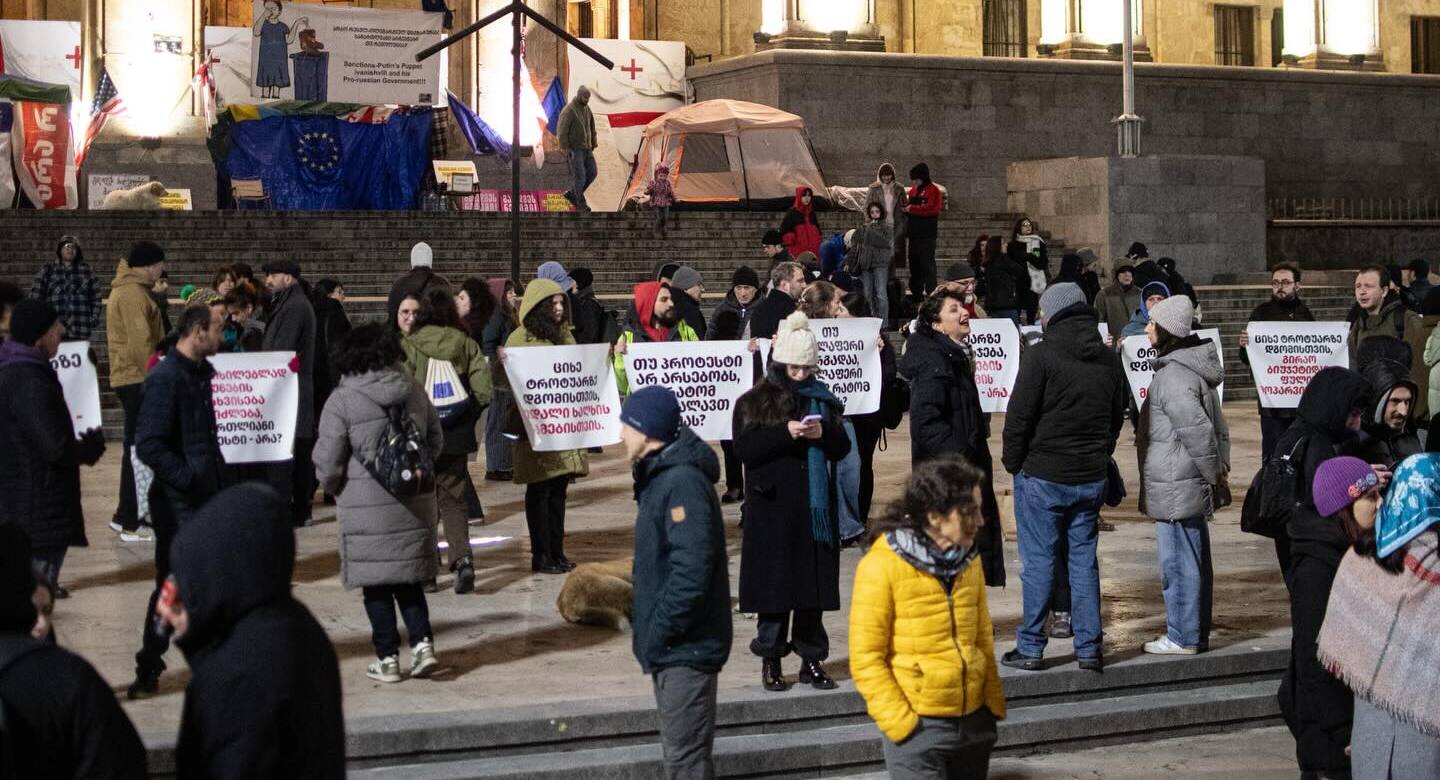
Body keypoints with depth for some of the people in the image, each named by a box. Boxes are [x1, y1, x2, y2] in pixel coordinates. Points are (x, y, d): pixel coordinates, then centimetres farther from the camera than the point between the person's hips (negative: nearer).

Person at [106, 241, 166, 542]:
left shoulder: (126, 289, 18)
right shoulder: (133, 293, -15)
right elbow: (140, 343, -22)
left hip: (130, 378, 10)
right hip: (138, 378, -10)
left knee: (136, 447, 16)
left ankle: (126, 515, 22)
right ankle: (130, 523, -4)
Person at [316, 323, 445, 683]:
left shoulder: (342, 400, -10)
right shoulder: (413, 390, 4)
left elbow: (327, 461, -9)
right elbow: (436, 440, 12)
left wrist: (333, 487, 10)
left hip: (367, 506, -4)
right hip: (415, 502, 4)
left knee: (376, 584, 5)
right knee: (409, 578, 16)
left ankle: (387, 658, 8)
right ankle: (422, 642, 4)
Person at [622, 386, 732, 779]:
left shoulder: (683, 483, -21)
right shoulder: (660, 475, 11)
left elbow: (692, 573, -28)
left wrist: (657, 635, -20)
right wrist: (652, 635, 14)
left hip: (685, 647, -10)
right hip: (672, 646, 10)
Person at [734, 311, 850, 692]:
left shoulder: (822, 399, 12)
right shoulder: (754, 401, 1)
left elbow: (842, 448, 9)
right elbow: (744, 448, -10)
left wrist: (824, 433, -12)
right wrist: (784, 433, -21)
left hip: (815, 506, 3)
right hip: (772, 507, -3)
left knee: (814, 582, 4)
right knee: (774, 582, 0)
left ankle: (812, 658, 12)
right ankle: (771, 658, 10)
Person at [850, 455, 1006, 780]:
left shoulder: (968, 562, 7)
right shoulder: (882, 566, -13)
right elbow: (865, 659, -13)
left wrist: (994, 702, 10)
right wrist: (900, 722, -15)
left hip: (974, 722, 6)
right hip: (919, 727, -6)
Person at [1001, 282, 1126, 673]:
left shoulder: (1041, 355, -13)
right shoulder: (1110, 359, 7)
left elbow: (1019, 415, -13)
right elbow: (1118, 415, 13)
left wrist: (1012, 460, 1)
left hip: (1043, 476, -5)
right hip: (1091, 478, 5)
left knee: (1038, 561, 1)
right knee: (1084, 559, 11)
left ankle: (1030, 648, 5)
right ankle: (1089, 648, 12)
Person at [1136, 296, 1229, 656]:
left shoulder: (1171, 376, -19)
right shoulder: (1190, 369, 14)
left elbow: (1197, 429, -23)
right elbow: (1217, 425, 18)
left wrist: (1212, 471, -12)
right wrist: (1218, 467, 16)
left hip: (1175, 489, -10)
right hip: (1195, 487, 11)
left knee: (1178, 561, -3)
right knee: (1196, 559, 15)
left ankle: (1182, 637, 2)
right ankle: (1197, 632, 23)